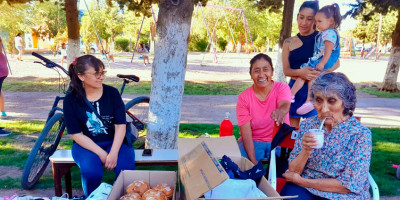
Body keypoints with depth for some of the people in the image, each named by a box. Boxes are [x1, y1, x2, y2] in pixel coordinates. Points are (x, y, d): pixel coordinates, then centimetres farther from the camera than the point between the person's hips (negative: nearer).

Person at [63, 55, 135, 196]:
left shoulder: (112, 93, -3)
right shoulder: (71, 100, -5)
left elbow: (120, 125, -6)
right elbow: (77, 135, -6)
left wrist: (113, 153, -20)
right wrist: (101, 154, -16)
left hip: (114, 142, 1)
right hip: (86, 145, 0)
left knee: (125, 168, -27)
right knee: (91, 171, -30)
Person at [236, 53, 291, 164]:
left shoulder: (282, 88, -5)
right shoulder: (243, 97, -6)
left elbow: (285, 105, -30)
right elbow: (246, 131, -12)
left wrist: (281, 111, -57)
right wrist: (253, 161, -24)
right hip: (253, 142, 0)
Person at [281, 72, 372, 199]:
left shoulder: (361, 134, -8)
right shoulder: (307, 125, 1)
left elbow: (349, 185, -11)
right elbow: (293, 171, 1)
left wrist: (301, 180, -10)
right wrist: (305, 151, -18)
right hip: (303, 189, 3)